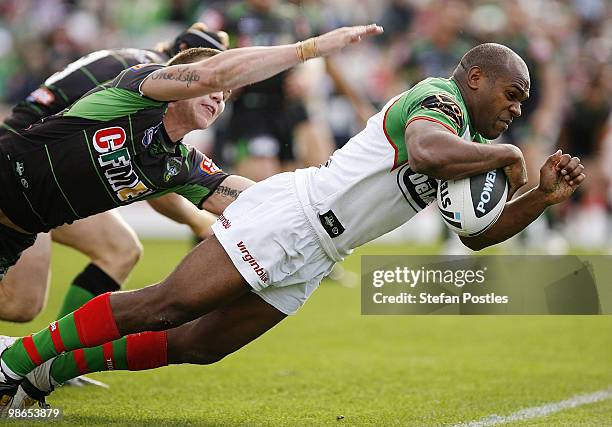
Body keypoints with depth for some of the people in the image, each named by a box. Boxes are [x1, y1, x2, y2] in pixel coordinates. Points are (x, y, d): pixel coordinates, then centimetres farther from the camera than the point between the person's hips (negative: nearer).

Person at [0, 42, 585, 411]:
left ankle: (50, 371, 12)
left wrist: (543, 196, 11)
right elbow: (427, 151, -36)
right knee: (168, 305, -13)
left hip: (305, 261, 10)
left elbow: (478, 234, 24)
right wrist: (504, 154, -21)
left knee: (199, 346, 6)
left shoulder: (468, 140, 20)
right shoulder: (438, 99, -12)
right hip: (288, 213, -10)